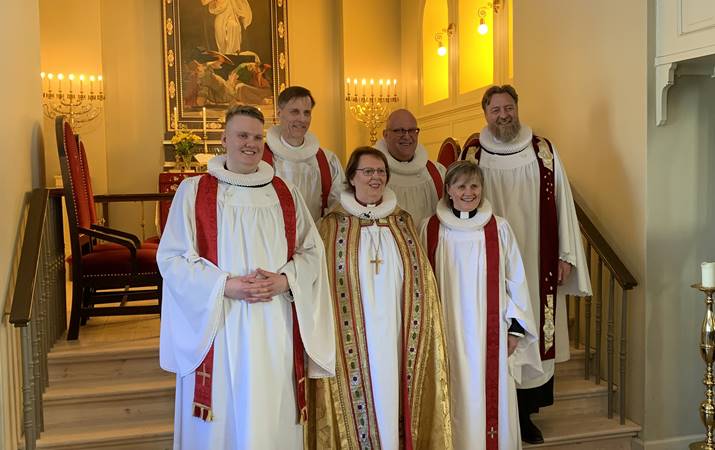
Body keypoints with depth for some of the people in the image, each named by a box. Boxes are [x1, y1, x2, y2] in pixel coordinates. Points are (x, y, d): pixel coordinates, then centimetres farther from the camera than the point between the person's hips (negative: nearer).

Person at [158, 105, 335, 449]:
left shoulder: (286, 194, 10)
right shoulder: (193, 191, 1)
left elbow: (312, 251, 10)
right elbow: (171, 257, -2)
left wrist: (284, 281, -10)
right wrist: (226, 285, -14)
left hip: (276, 330, 2)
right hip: (217, 328, -2)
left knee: (274, 417, 7)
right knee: (222, 421, 4)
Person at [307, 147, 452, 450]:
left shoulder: (402, 223, 9)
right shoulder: (333, 225, 0)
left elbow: (420, 281, 13)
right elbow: (323, 286, 1)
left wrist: (416, 333, 9)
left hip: (395, 337, 3)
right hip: (353, 339, -2)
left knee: (393, 401, 7)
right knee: (359, 404, 2)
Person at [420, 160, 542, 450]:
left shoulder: (499, 228, 0)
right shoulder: (430, 229, 0)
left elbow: (515, 280, 4)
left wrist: (514, 328, 2)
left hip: (490, 331, 0)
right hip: (449, 331, 0)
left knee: (491, 400, 4)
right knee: (456, 403, 4)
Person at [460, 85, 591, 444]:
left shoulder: (544, 151, 4)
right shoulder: (472, 156, 1)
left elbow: (561, 203, 5)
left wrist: (565, 255, 1)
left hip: (536, 263, 1)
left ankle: (525, 412, 21)